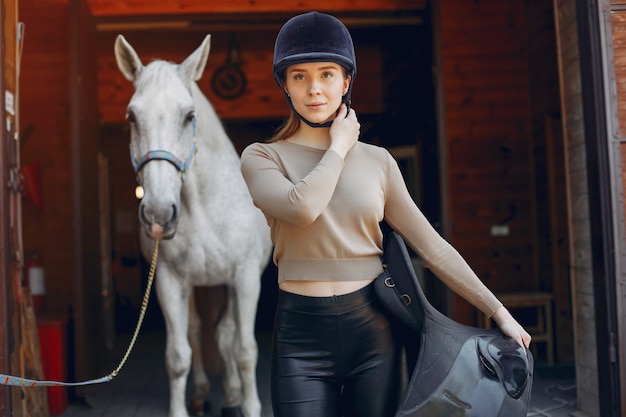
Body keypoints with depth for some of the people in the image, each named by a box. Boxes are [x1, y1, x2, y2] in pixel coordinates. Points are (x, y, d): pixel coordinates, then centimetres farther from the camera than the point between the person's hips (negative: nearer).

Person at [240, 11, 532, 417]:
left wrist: (498, 311, 5)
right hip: (301, 337, -2)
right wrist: (338, 146, -7)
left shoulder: (377, 161, 5)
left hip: (372, 330, 2)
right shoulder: (262, 157, -1)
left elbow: (432, 246, 7)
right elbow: (301, 207, -23)